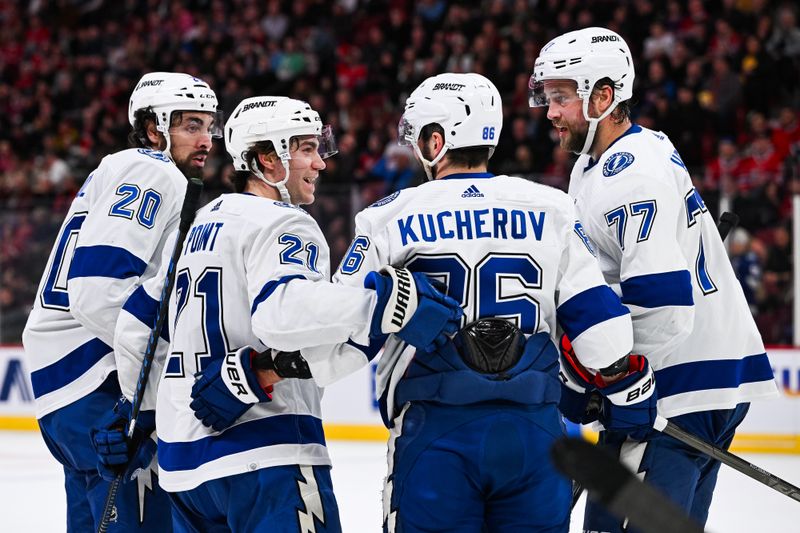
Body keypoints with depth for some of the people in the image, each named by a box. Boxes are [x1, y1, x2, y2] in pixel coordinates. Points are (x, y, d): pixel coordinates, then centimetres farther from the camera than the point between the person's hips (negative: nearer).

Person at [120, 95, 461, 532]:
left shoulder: (201, 225, 19)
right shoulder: (282, 223, -8)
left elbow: (136, 328, 23)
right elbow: (281, 311, -30)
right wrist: (388, 304, -36)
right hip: (264, 454, -9)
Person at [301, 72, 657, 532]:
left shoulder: (392, 218, 1)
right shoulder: (550, 210, 6)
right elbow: (594, 311, 5)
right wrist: (630, 387, 18)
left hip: (437, 433, -2)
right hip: (534, 433, 2)